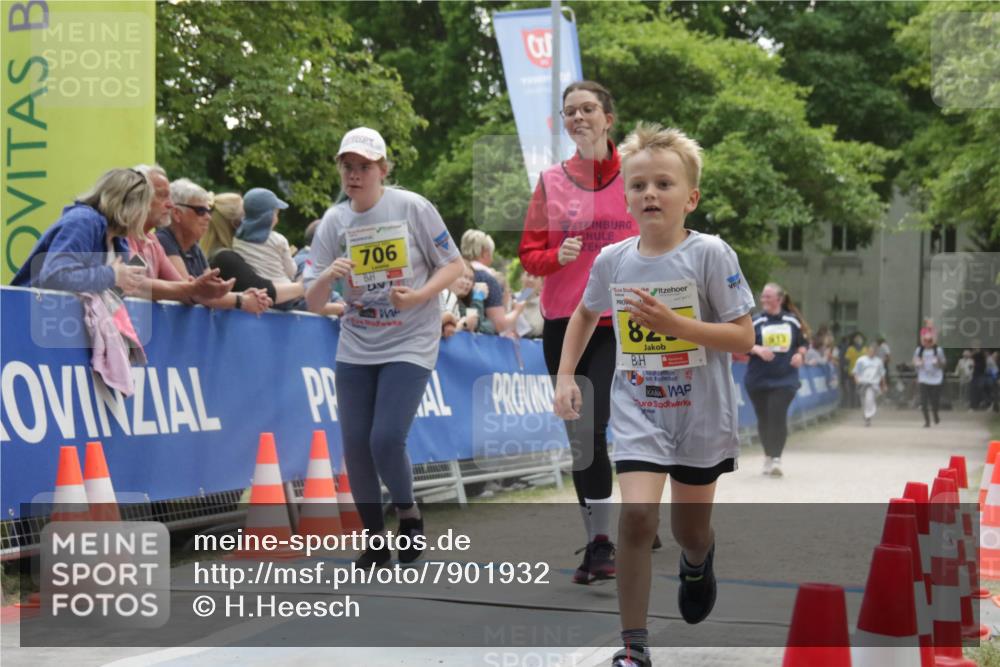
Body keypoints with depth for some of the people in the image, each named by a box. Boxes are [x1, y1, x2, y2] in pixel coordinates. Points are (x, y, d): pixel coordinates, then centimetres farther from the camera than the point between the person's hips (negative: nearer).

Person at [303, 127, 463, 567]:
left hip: (410, 344, -4)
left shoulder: (412, 208, -9)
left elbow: (454, 265, -2)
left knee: (386, 441, -15)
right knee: (355, 447, 2)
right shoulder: (334, 221, -1)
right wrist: (327, 276, -24)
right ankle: (375, 540, 21)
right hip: (355, 348, 4)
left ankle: (408, 512, 15)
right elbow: (312, 303, -2)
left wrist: (418, 296, -19)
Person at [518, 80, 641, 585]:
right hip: (563, 323, 3)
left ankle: (600, 542, -9)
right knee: (579, 438, 8)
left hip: (619, 323, -3)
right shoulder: (551, 182, 7)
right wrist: (558, 255, -13)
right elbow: (529, 255, 7)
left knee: (592, 430, -17)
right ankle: (598, 543, 18)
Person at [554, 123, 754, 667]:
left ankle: (698, 561, 54)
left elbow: (743, 338, -15)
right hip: (637, 410, 1)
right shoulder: (612, 260, -3)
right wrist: (565, 377, 8)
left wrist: (675, 325, -26)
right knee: (637, 516, -17)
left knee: (689, 530, 14)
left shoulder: (710, 254, -14)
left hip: (701, 412, -1)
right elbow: (584, 315, 17)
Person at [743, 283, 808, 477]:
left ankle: (776, 459, -12)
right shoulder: (756, 321, 2)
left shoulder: (792, 321, 5)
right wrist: (757, 349, -19)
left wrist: (800, 354, -5)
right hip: (758, 379, 1)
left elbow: (803, 343, 15)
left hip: (785, 378, -1)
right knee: (764, 418, 8)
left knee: (778, 416, -14)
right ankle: (768, 456, 25)